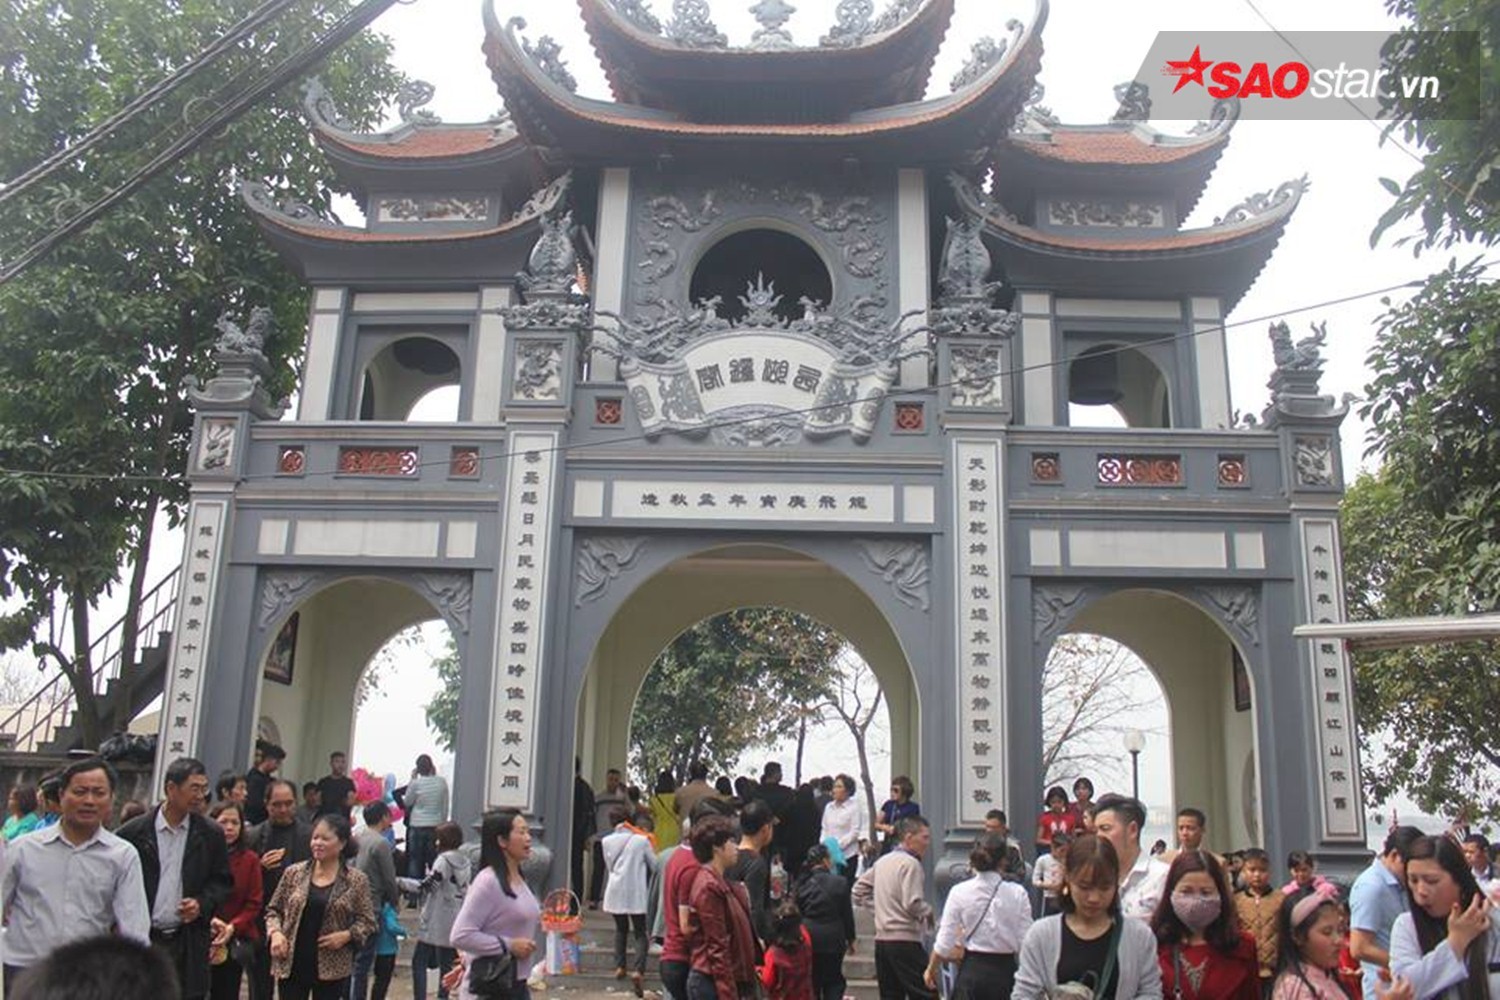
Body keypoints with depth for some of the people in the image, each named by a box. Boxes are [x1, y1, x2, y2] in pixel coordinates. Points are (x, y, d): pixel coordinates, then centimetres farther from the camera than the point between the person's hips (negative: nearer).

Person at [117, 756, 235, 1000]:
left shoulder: (211, 834, 4)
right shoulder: (134, 832, -2)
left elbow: (223, 881, 10)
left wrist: (203, 904, -8)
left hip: (189, 942, 1)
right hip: (141, 939, -1)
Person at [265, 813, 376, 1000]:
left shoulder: (356, 880, -3)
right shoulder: (293, 873, 1)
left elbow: (367, 921, 2)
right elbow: (273, 909, 9)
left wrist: (347, 935, -16)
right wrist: (275, 932, -9)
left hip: (331, 969, -1)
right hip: (292, 964, 1)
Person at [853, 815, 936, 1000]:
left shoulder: (882, 861, 15)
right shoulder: (910, 863, -11)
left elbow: (859, 889, 22)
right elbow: (912, 903, -19)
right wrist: (931, 912, -1)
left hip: (881, 938, 8)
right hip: (905, 940, -8)